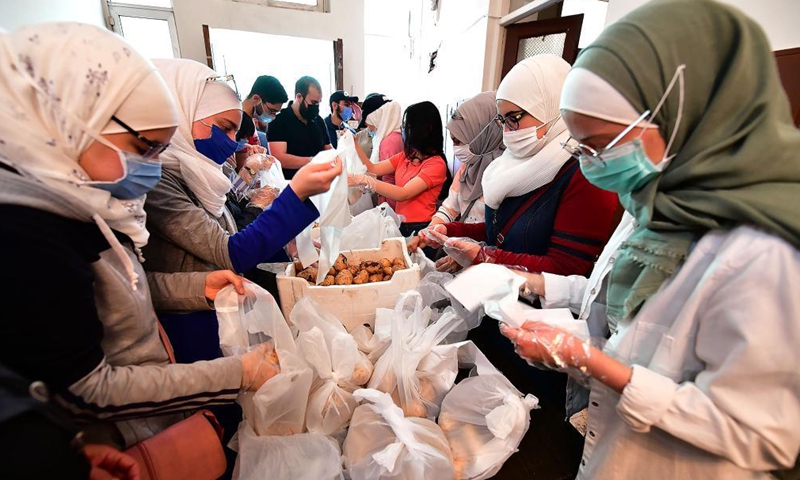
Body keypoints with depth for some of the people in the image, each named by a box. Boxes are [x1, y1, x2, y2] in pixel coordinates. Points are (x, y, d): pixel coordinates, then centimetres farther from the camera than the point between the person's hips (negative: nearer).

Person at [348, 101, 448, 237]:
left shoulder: (436, 164, -14)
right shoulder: (407, 156, 11)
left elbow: (403, 194, -25)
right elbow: (373, 168, 11)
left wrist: (364, 180, -31)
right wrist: (354, 144, 3)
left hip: (420, 229, -7)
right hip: (400, 224, 7)